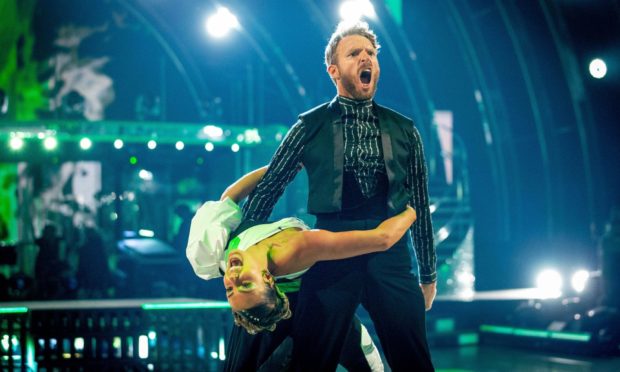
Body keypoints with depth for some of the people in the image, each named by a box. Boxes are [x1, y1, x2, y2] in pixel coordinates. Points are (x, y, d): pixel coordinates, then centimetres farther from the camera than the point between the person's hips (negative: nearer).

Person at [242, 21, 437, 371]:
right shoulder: (311, 127, 4)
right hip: (331, 255, -2)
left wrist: (429, 273, 15)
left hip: (391, 256, 2)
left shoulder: (404, 130, 10)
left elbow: (420, 204, 13)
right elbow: (268, 187, 6)